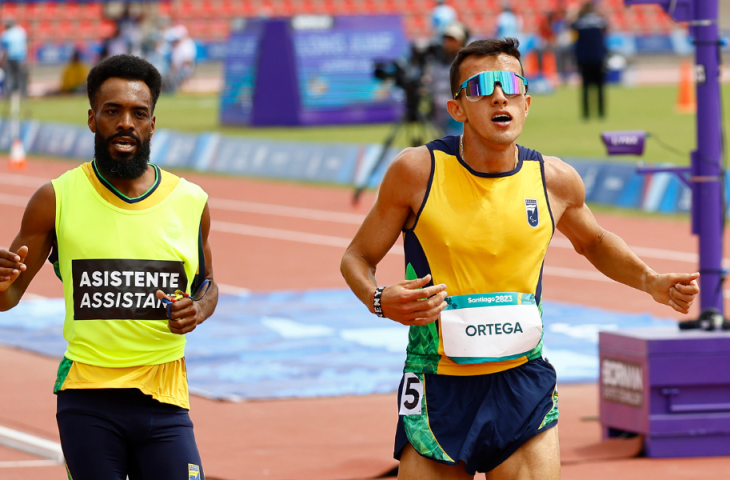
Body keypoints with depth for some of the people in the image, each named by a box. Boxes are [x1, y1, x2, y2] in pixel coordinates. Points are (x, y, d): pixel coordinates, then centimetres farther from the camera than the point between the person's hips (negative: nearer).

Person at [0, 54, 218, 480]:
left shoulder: (191, 202, 5)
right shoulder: (55, 201, 0)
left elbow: (207, 284, 22)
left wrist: (198, 310, -2)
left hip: (163, 401, 1)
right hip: (87, 401, -1)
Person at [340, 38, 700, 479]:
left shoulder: (555, 180, 1)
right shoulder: (417, 171, -7)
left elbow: (594, 243, 23)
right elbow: (358, 257, 4)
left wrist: (652, 282, 8)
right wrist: (379, 301, -17)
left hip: (523, 387, 1)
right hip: (439, 389, -1)